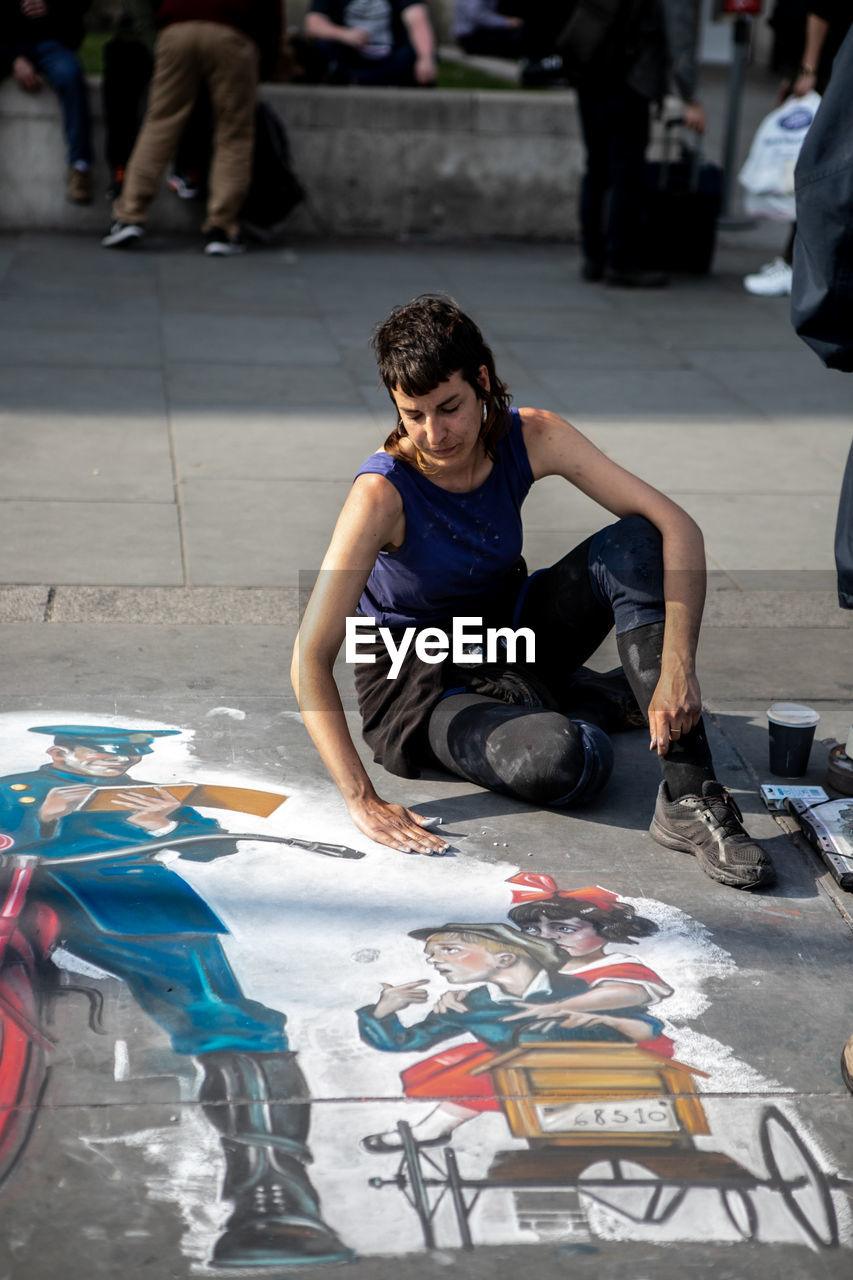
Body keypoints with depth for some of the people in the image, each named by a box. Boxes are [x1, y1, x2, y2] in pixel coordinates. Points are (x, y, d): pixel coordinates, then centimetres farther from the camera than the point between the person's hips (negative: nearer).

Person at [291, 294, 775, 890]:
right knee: (564, 761, -35)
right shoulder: (385, 492, -27)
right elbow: (310, 659, -29)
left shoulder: (531, 438, -16)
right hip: (420, 678, -4)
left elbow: (677, 528, -19)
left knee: (635, 543, -22)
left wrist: (678, 669, -32)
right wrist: (363, 799, -37)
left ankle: (689, 798, -23)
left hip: (507, 633, 5)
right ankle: (614, 697, 2)